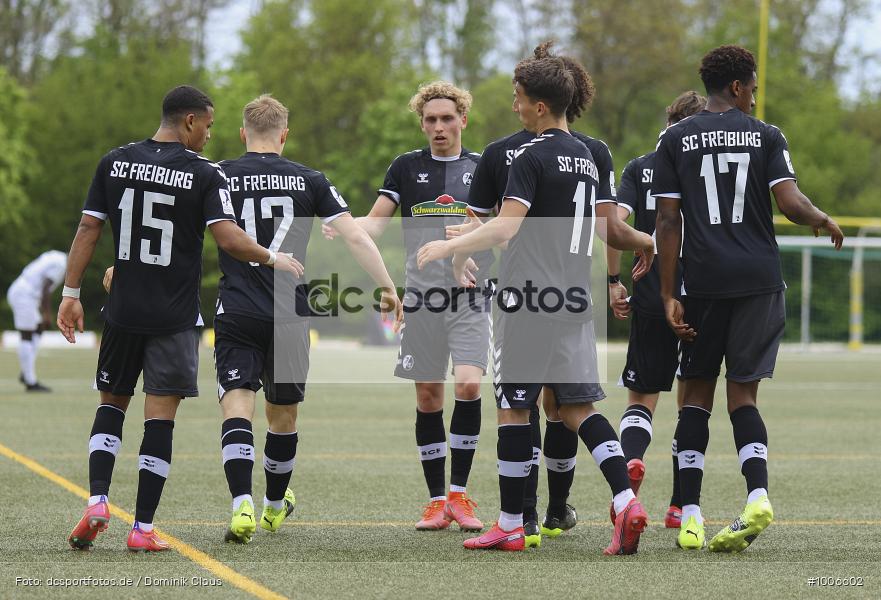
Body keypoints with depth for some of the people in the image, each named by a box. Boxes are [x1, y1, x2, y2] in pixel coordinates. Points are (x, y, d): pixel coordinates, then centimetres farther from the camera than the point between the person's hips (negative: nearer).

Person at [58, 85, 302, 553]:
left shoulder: (115, 162, 3)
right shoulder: (204, 174, -8)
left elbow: (88, 229, 3)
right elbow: (228, 239, -16)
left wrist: (71, 293, 8)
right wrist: (274, 259, 1)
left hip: (123, 312, 3)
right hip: (175, 320, -3)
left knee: (112, 403, 18)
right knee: (160, 418, 1)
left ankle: (97, 502, 0)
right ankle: (143, 528, 0)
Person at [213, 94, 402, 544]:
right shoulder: (308, 181, 4)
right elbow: (355, 236, -1)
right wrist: (387, 287, 5)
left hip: (237, 314, -2)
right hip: (290, 317, 2)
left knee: (237, 408, -6)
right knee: (283, 414, 17)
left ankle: (242, 506, -25)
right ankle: (275, 507, 33)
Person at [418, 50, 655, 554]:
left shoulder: (532, 157, -9)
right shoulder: (588, 158, 15)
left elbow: (505, 228, -19)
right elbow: (610, 230, 25)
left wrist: (451, 247, -16)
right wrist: (647, 243, 44)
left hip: (531, 299, -7)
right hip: (576, 300, 7)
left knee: (514, 408, 1)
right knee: (579, 406, 8)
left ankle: (511, 525, 6)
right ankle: (626, 500, -10)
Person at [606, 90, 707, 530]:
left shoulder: (640, 168, 5)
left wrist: (615, 281, -1)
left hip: (650, 300, 0)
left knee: (641, 398, 10)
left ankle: (630, 460, -23)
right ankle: (679, 506, 13)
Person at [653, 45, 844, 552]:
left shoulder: (676, 140, 5)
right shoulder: (766, 135, 3)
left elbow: (668, 220, 0)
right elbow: (791, 204, -8)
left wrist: (669, 295, 1)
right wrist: (826, 222, 14)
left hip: (703, 282, 0)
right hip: (760, 281, 0)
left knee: (697, 394, 9)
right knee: (743, 395, 5)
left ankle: (691, 515, 3)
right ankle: (758, 495, -18)